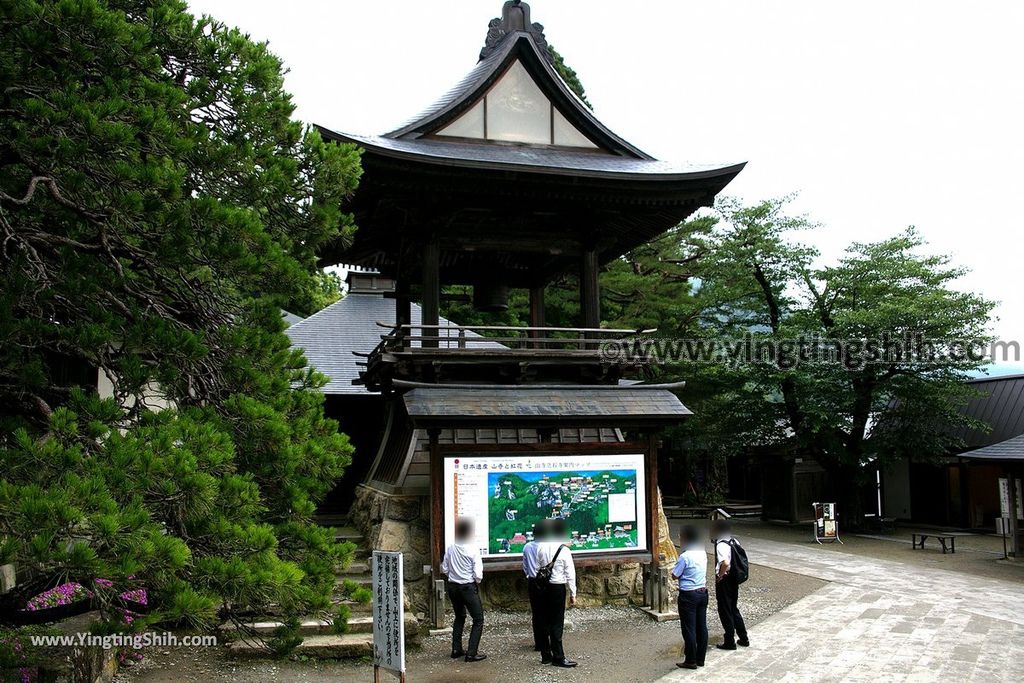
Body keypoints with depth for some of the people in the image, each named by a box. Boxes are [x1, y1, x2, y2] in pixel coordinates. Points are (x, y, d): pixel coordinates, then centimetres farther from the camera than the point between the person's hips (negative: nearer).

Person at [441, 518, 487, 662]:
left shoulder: (450, 548, -4)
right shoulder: (473, 549, -16)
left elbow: (444, 569, 2)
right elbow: (478, 574, -16)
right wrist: (477, 582, 4)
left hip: (453, 586, 6)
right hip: (468, 587, -6)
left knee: (459, 617, 24)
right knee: (478, 619, 5)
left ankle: (456, 650, 27)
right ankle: (471, 653, -1)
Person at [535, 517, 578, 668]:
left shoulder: (541, 547, -1)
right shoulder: (564, 550, -13)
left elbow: (537, 568, 4)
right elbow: (570, 574, -10)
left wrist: (540, 586, 15)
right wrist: (573, 594, -3)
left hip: (543, 586, 5)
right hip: (558, 588, -5)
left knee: (545, 621, 12)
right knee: (557, 624, 1)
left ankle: (545, 655, 21)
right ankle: (558, 658, 7)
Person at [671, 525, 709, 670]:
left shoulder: (685, 556, -19)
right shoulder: (703, 553, 3)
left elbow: (675, 576, -13)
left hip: (688, 595, -7)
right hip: (703, 593, 7)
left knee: (689, 629, 3)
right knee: (701, 627, 12)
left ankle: (691, 661, 10)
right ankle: (700, 659, 21)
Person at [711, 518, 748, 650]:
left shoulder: (721, 545, -22)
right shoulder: (734, 541, 4)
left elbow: (725, 563, -36)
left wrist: (719, 576, -20)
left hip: (724, 581, -8)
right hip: (734, 580, 9)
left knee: (725, 611, 5)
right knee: (734, 610, 21)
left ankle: (729, 642, 15)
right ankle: (743, 639, 29)